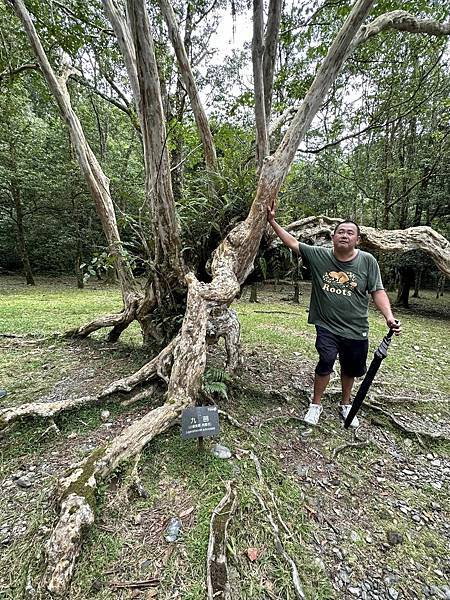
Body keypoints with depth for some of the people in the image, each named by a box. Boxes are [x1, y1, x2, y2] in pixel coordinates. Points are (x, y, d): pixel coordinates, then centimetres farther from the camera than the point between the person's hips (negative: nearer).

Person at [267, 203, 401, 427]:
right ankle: (316, 404, 12)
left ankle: (346, 405, 44)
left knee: (350, 369, 16)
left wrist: (389, 316, -14)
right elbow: (292, 243, -4)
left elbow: (377, 291, -2)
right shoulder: (318, 255, -5)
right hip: (327, 326, -2)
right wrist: (272, 222, -9)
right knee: (326, 361, -15)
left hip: (356, 329, 2)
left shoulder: (367, 261, -5)